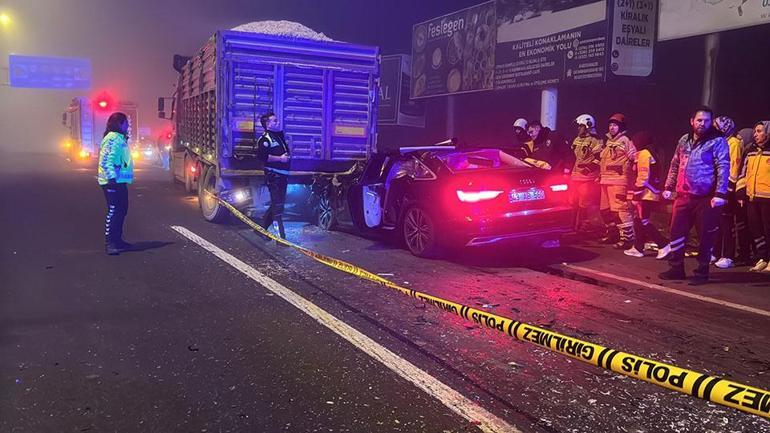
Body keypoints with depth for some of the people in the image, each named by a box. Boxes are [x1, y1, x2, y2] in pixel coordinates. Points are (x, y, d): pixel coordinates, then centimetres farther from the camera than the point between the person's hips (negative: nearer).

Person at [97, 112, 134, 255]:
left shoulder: (120, 138, 17)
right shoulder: (112, 138, -14)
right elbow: (105, 160, -21)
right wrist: (112, 178, -25)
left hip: (120, 181, 10)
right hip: (113, 182, -10)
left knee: (121, 210, 15)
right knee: (113, 211, -10)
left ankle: (117, 239, 24)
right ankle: (110, 243, -8)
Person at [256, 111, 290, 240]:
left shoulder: (279, 135, 19)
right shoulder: (265, 139, -9)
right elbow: (262, 155, -24)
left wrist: (287, 157, 16)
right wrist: (280, 158, -20)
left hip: (283, 175, 9)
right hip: (273, 175, -9)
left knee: (276, 205, 15)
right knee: (277, 205, -8)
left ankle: (261, 228, 28)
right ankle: (281, 236, -6)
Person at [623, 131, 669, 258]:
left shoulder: (643, 154, -13)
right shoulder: (652, 153, 18)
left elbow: (643, 176, -20)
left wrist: (636, 195, -19)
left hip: (645, 194, -10)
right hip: (651, 194, 10)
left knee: (642, 222, -8)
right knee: (639, 221, 13)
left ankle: (663, 245, -10)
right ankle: (638, 248, 16)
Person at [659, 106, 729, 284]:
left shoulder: (717, 141, -5)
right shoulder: (684, 140, 12)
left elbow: (723, 168, -12)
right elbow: (675, 165, 18)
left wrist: (720, 194, -20)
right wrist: (669, 187, 13)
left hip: (706, 197, -5)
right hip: (683, 195, 5)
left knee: (705, 235, 3)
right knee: (676, 232, 8)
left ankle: (702, 272, 13)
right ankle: (676, 268, 20)